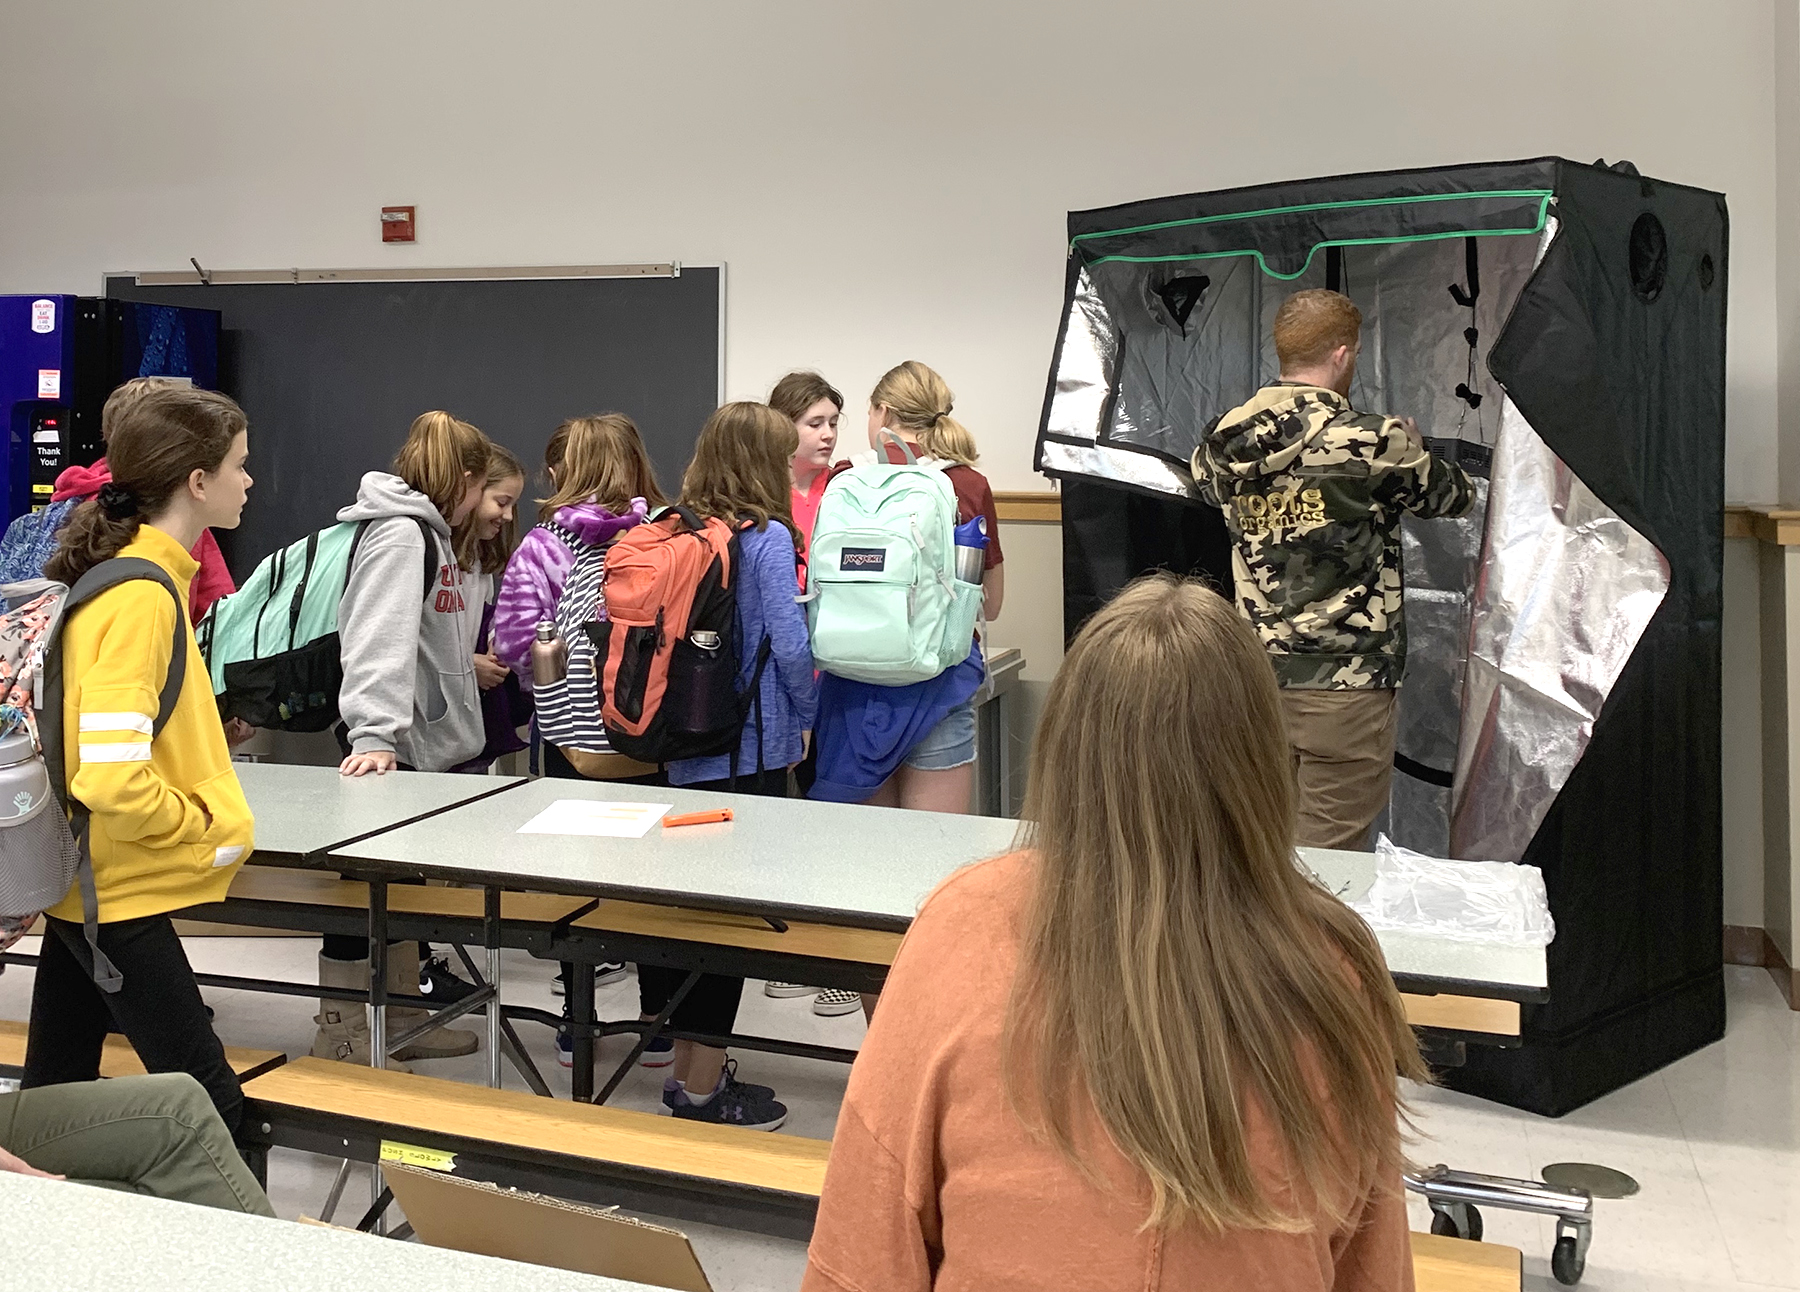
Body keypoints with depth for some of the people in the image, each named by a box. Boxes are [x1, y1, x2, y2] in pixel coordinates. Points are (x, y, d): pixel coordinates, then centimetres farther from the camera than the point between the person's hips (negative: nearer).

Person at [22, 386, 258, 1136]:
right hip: (120, 893, -9)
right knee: (208, 1107, -3)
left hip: (85, 883, 9)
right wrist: (205, 825, -14)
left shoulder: (122, 574, 7)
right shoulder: (142, 597, -21)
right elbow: (113, 778, -29)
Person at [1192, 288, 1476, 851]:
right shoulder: (1374, 441, -13)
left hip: (1257, 679, 6)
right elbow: (1455, 495, 4)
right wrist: (1416, 456, 27)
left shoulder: (1223, 440, 2)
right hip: (1346, 684, -6)